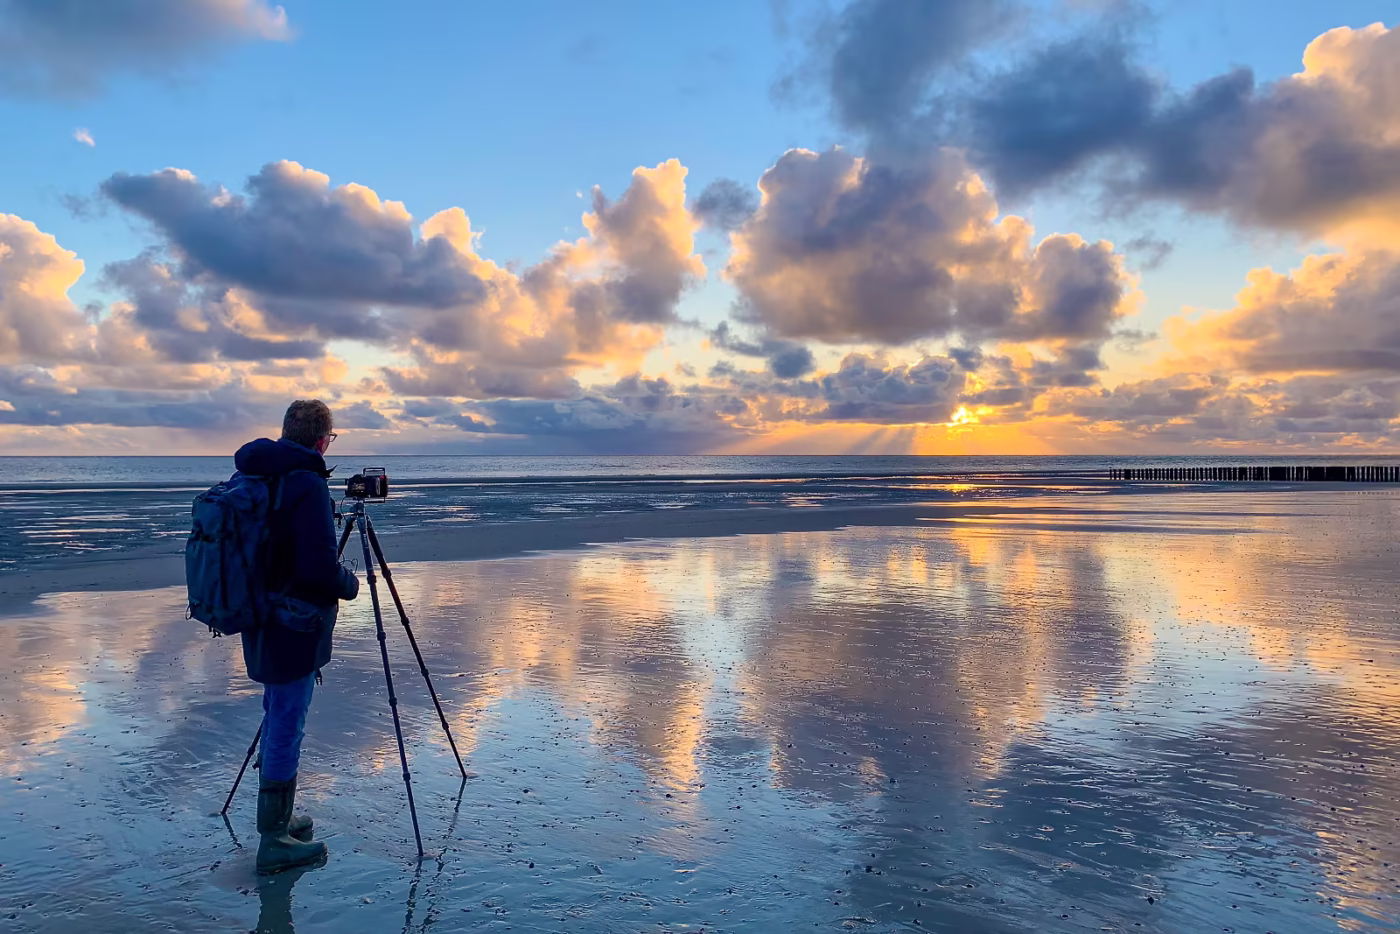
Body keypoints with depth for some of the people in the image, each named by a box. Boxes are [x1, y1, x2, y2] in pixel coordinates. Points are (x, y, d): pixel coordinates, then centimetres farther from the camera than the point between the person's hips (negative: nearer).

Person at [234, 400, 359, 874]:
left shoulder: (253, 477, 7)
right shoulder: (307, 484, -20)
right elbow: (320, 567, -25)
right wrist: (350, 585, -5)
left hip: (261, 622, 9)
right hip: (294, 626, -9)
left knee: (278, 719, 21)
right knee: (286, 727, 0)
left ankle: (278, 819, 34)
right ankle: (274, 842, 11)